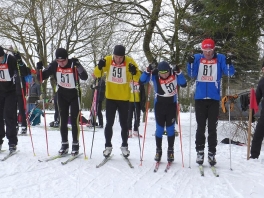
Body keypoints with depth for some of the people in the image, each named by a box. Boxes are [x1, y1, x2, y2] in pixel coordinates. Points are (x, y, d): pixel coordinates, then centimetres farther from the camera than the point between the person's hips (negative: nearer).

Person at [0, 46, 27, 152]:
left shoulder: (11, 60, -17)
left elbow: (24, 72, -20)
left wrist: (20, 62, -35)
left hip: (11, 91, -4)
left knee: (9, 116, -8)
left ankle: (12, 142, -2)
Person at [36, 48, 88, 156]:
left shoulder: (74, 64, -21)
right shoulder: (54, 65, -12)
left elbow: (84, 77, -33)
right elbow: (42, 77, -5)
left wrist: (78, 66, -47)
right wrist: (39, 69, -25)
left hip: (74, 94, -3)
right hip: (62, 95, 3)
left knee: (74, 120, -6)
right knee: (63, 120, 4)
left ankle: (75, 145, 5)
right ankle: (64, 144, 14)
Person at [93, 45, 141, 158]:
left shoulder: (129, 61, -12)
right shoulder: (108, 60, -9)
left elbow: (138, 78, -13)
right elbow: (97, 74, -5)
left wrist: (134, 72, -35)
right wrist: (100, 67, -25)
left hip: (124, 98, -1)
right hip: (110, 97, 1)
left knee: (124, 123, 9)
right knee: (109, 123, 5)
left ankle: (124, 146, 23)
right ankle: (108, 146, 18)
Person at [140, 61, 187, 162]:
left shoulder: (174, 74, -16)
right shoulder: (155, 75, -15)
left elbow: (184, 84, -19)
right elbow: (142, 80, -14)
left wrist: (179, 72, -30)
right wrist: (148, 71, -29)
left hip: (171, 105, 0)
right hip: (159, 105, 0)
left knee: (170, 128, 5)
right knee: (159, 129, 5)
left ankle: (170, 150, 18)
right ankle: (158, 150, 19)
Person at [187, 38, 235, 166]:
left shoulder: (220, 58, 0)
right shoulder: (197, 58, 3)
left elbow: (230, 73, -5)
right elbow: (192, 75, -1)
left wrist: (229, 64, -24)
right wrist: (190, 63, -17)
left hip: (214, 99, -1)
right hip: (200, 98, 1)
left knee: (212, 128, 5)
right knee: (200, 127, 6)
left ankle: (211, 154, 12)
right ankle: (200, 152, 14)